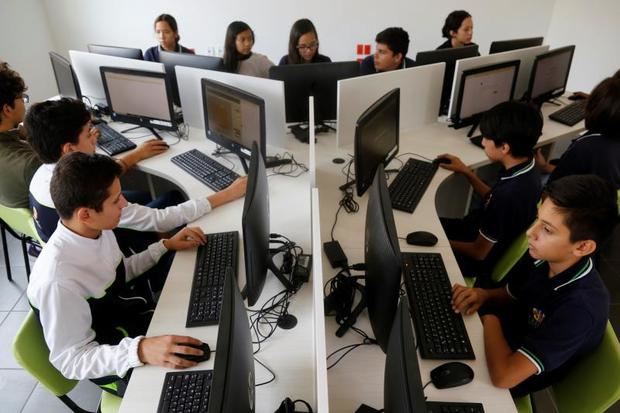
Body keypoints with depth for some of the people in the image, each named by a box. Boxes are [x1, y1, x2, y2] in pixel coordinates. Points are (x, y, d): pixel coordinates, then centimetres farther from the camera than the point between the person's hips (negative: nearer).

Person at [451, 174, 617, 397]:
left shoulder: (581, 307, -37)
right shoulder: (543, 256, -16)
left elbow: (503, 375, -40)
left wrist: (489, 319, -24)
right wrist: (484, 295, -16)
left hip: (515, 375, -5)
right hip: (504, 342, 6)